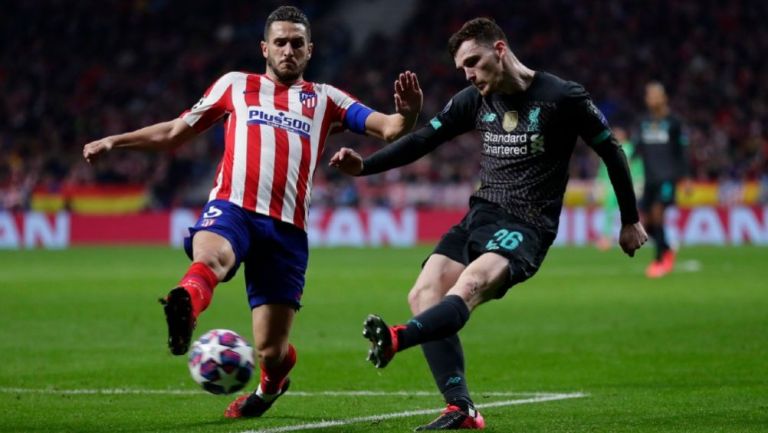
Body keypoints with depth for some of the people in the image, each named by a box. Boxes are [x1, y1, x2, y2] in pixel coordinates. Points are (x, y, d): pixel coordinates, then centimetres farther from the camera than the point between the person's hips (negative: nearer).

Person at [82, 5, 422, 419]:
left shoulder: (324, 99, 21)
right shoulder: (235, 85, 22)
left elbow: (388, 128, 9)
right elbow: (175, 132, 30)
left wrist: (406, 115, -14)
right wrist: (115, 141, 21)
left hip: (286, 228, 1)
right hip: (231, 207, -1)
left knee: (270, 350, -2)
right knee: (210, 256, -40)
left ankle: (270, 384, 33)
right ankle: (185, 306, -72)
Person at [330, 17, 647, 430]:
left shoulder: (562, 98, -7)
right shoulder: (474, 101, 8)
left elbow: (610, 150, 4)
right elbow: (422, 140, 13)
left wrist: (630, 221, 11)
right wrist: (364, 165, -1)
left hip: (526, 227, -7)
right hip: (481, 214, 7)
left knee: (469, 285, -33)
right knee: (423, 295, -13)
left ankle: (398, 339, -60)